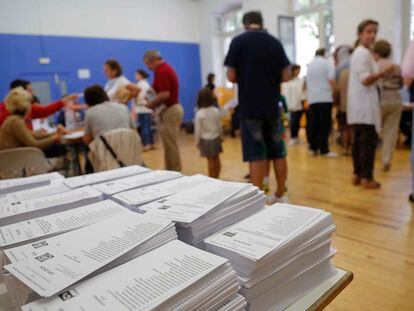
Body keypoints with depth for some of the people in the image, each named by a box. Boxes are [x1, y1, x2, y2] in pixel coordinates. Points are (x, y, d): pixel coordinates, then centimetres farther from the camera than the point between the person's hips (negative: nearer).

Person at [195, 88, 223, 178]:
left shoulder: (199, 113, -13)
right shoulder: (216, 111, -4)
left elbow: (197, 129, -10)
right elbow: (219, 126, 4)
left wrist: (197, 142, 1)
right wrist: (221, 137, 18)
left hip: (205, 140, -3)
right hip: (215, 138, 3)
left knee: (210, 161, 2)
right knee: (216, 159, 13)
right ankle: (216, 178, 24)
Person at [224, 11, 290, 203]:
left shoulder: (238, 42, -3)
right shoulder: (275, 42, 5)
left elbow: (231, 77, -5)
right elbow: (285, 76, 3)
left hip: (250, 107, -3)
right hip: (272, 105, 3)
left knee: (256, 154, 0)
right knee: (278, 152, 12)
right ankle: (280, 195, 22)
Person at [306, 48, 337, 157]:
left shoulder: (310, 65, 15)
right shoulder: (327, 63, -1)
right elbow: (331, 80, -10)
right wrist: (334, 91, 3)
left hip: (312, 98, 5)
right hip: (325, 98, -5)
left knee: (313, 124, 7)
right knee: (325, 124, -4)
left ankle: (314, 148, 12)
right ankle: (324, 150, -5)